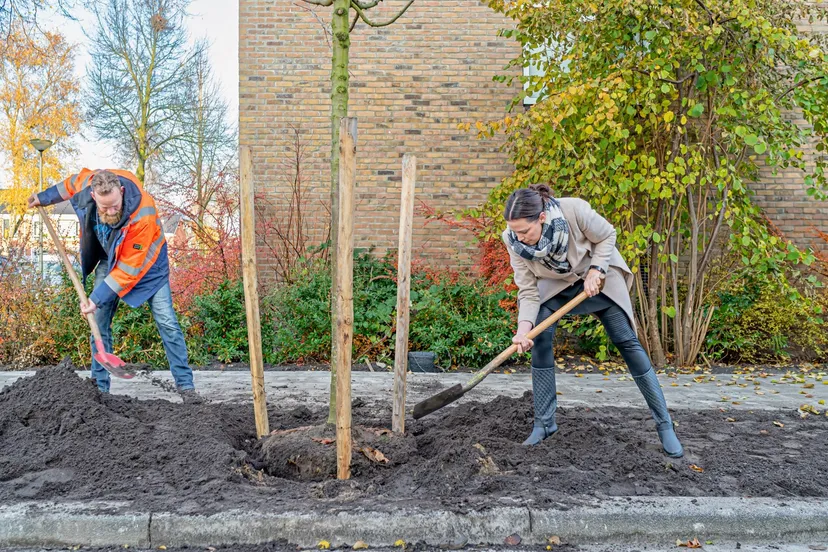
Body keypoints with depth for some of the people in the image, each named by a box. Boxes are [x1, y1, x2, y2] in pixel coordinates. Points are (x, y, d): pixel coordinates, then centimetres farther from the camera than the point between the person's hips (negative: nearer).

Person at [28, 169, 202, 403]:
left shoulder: (143, 215, -40)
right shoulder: (89, 183, -25)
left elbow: (129, 267, -33)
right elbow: (74, 182, 4)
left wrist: (98, 298, -32)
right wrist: (44, 197, 15)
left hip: (146, 262, -5)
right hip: (109, 259, 5)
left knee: (166, 321, -10)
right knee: (100, 322, 0)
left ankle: (186, 386, -2)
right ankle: (99, 388, 8)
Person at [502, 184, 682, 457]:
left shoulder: (574, 210, -37)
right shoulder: (513, 240, -27)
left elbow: (607, 235, -17)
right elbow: (528, 290, -21)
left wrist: (595, 271, -26)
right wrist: (523, 328, -35)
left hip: (597, 274, -2)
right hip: (554, 284, 2)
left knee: (627, 341, -3)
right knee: (540, 338, -16)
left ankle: (665, 425, 5)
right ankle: (543, 423, -2)